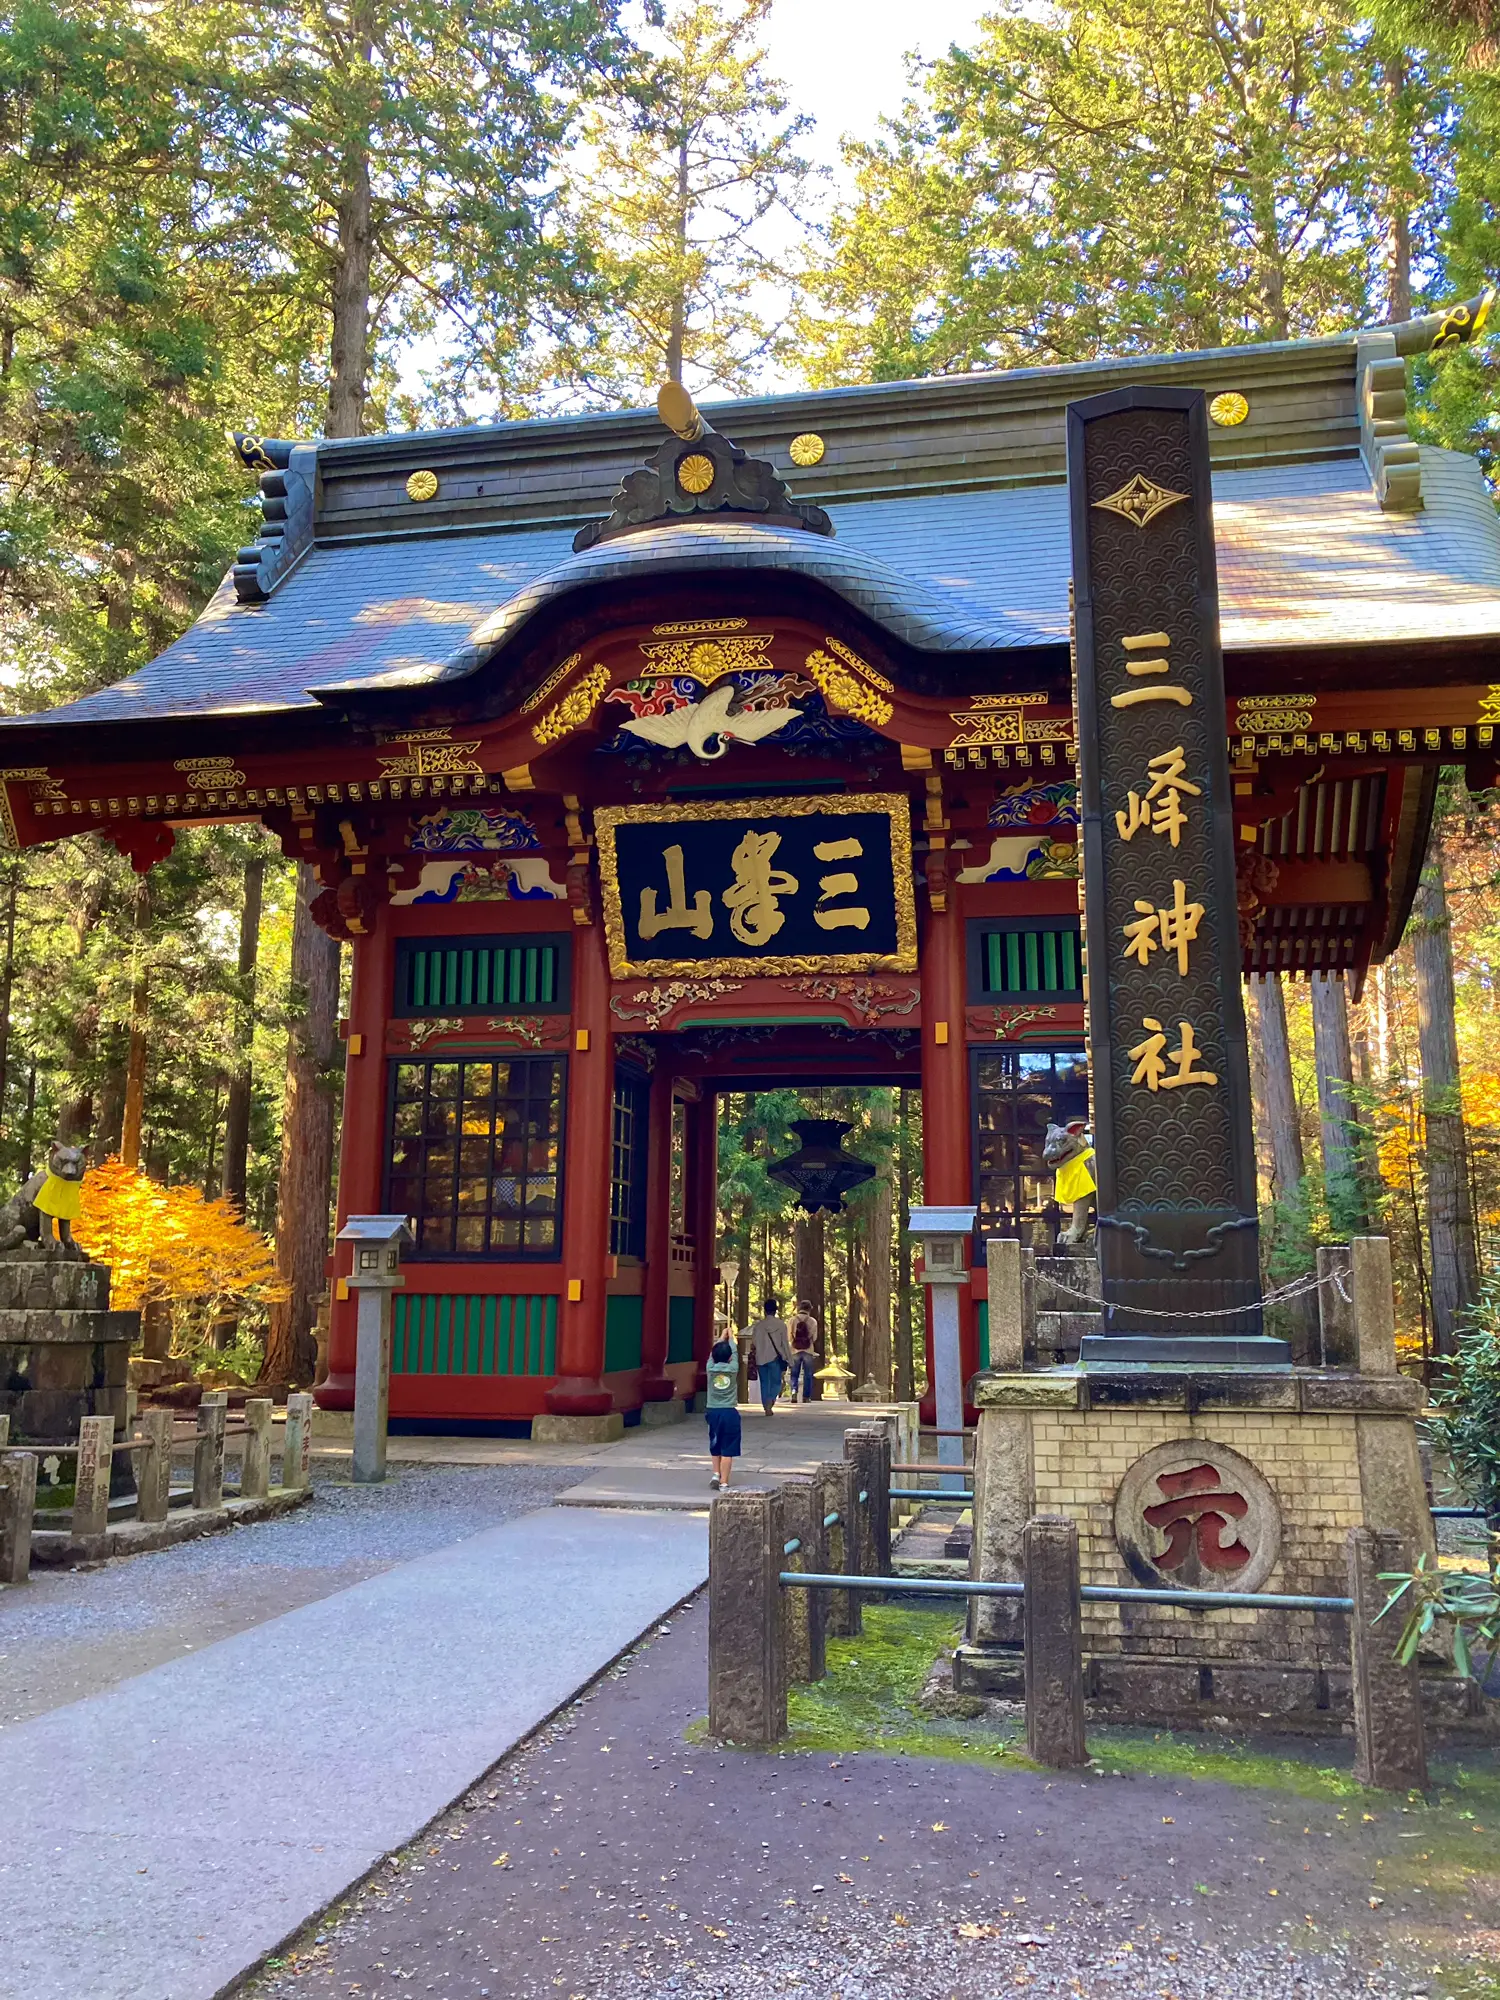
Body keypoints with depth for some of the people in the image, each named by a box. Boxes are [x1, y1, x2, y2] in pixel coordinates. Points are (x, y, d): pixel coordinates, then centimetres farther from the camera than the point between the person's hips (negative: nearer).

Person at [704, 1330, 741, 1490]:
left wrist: (721, 1338, 30)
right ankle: (723, 1482, -1)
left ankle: (716, 1474, 11)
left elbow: (712, 1354, 15)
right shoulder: (733, 1369, -6)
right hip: (729, 1413, -2)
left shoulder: (710, 1368, -4)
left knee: (715, 1447, 20)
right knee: (727, 1450, 1)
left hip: (713, 1412, 2)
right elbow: (735, 1353, 12)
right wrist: (730, 1338, 29)